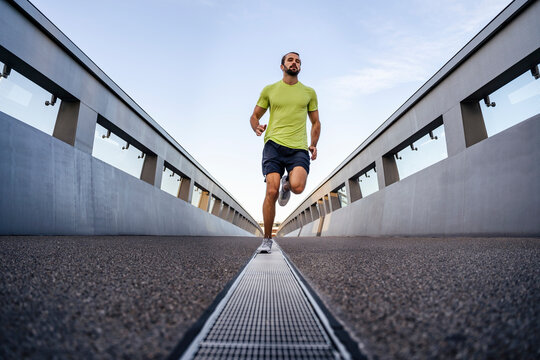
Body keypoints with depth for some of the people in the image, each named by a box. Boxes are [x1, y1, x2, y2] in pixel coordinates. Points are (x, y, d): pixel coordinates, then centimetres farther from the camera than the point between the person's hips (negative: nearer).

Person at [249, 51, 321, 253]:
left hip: (299, 148, 1)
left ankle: (286, 184, 17)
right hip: (274, 145, 0)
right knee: (271, 192, -12)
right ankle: (267, 239, 5)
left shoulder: (309, 92, 17)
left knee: (297, 186, -24)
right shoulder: (269, 90, 14)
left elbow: (315, 122, 23)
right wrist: (256, 127, -5)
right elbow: (254, 116, 19)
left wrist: (313, 144, 7)